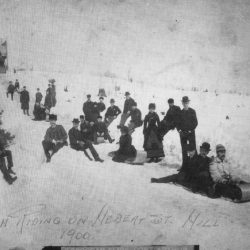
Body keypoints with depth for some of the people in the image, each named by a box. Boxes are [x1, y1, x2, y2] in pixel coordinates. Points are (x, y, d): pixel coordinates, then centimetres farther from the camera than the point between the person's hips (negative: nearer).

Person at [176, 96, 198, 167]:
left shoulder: (192, 111, 1)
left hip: (191, 132, -3)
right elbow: (177, 122, 14)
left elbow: (195, 122, -1)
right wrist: (179, 130, -3)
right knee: (184, 150, 6)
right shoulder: (180, 112, 10)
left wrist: (190, 130, -10)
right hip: (182, 133, 3)